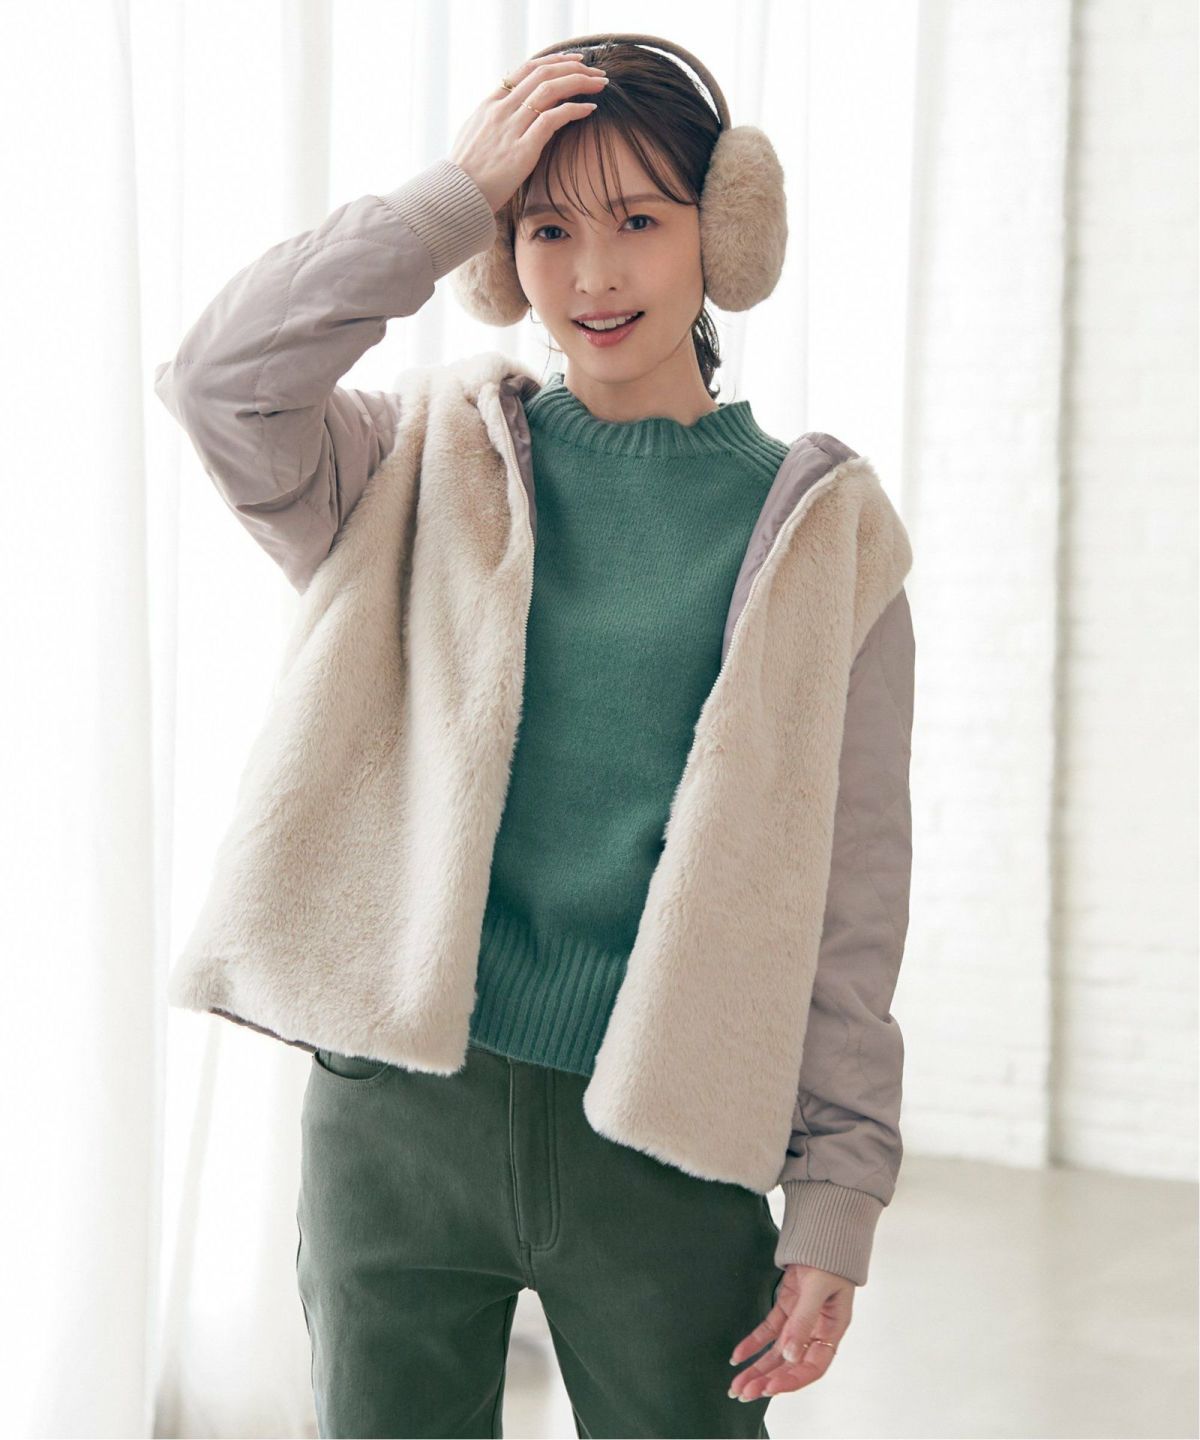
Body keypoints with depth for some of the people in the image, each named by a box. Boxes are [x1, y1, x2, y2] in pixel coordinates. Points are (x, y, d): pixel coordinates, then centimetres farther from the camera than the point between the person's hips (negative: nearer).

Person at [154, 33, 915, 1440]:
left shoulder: (817, 529, 2)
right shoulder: (426, 466, 5)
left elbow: (851, 892, 1)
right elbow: (217, 379, -14)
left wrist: (834, 1207, -3)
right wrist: (454, 195, -10)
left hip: (663, 1146, -1)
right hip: (396, 1116, 1)